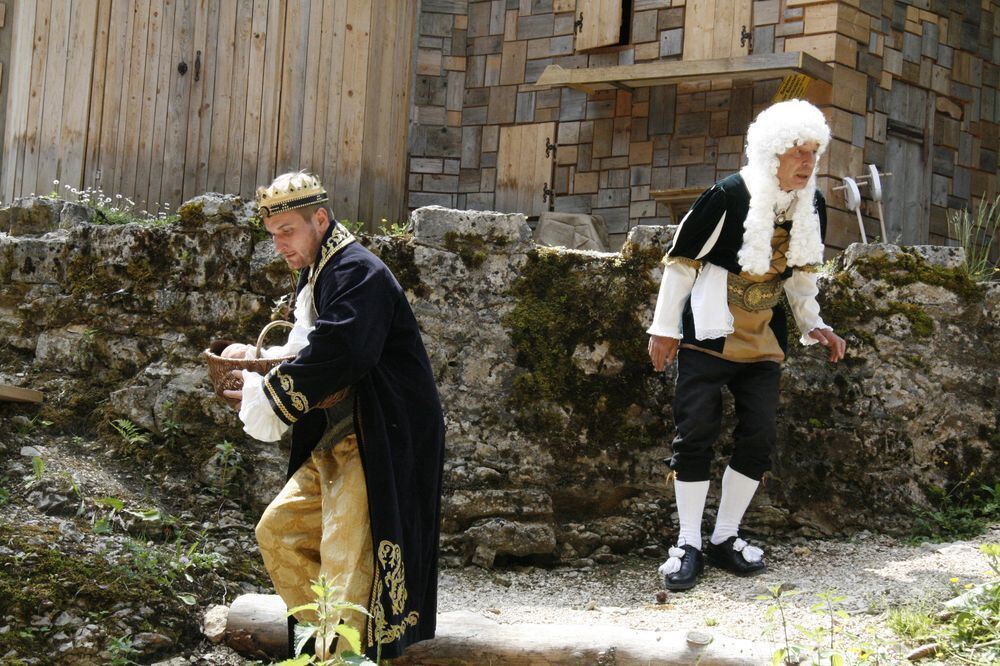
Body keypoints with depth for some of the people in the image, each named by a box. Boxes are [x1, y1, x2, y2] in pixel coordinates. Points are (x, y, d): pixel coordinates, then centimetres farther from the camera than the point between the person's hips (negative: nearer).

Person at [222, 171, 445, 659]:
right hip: (333, 444, 11)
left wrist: (268, 397, -19)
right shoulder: (314, 276, 16)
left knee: (347, 564, -11)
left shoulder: (358, 272, -16)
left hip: (376, 444, -11)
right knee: (277, 530, 13)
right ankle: (329, 634, 21)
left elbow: (339, 353, -28)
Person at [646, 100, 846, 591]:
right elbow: (681, 259, -9)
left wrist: (813, 325, 8)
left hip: (763, 343, 6)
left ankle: (725, 538, 17)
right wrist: (664, 328, -7)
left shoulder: (812, 205, 0)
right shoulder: (729, 195, -17)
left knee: (758, 439, 3)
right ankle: (688, 545, 5)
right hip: (708, 335, -5)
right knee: (696, 435, -4)